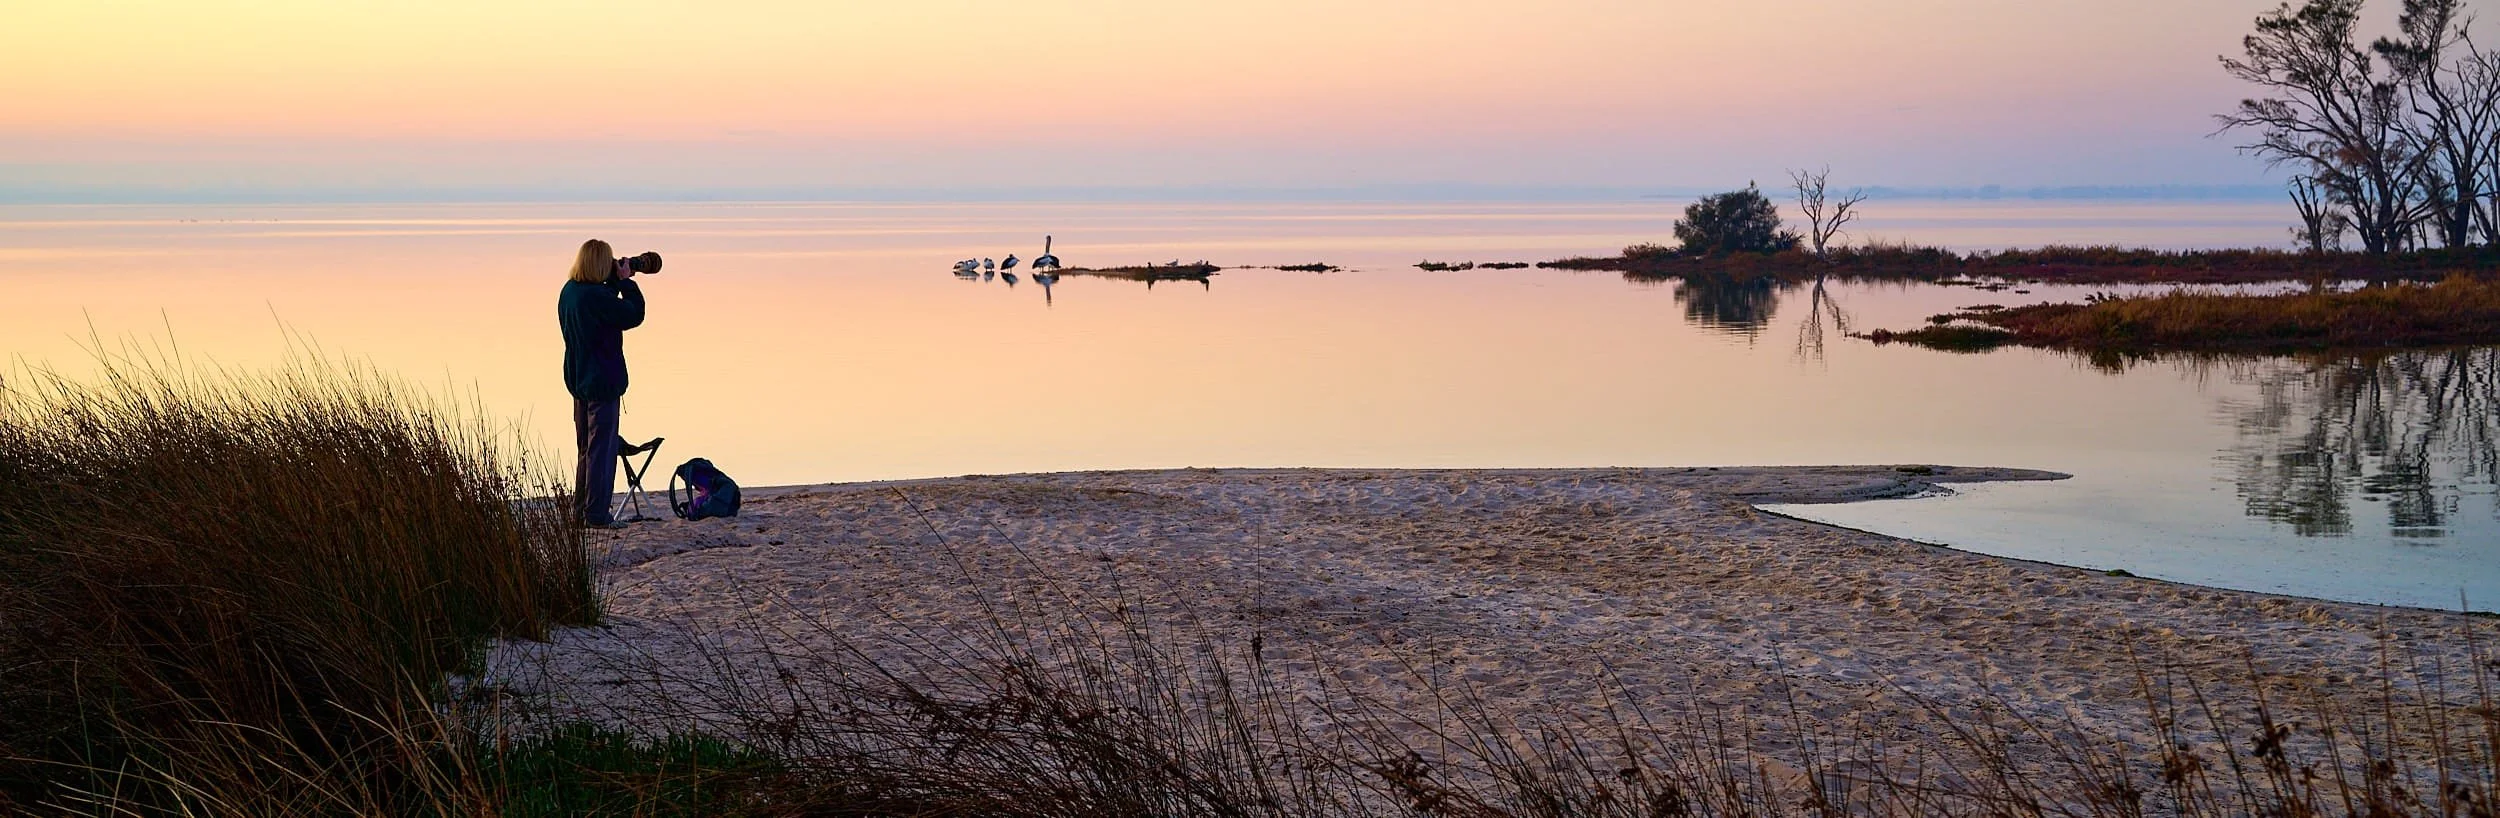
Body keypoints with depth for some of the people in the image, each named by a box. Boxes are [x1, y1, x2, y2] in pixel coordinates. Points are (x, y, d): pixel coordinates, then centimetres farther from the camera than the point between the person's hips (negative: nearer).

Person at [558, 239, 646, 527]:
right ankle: (596, 514, 0)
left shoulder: (569, 292, 6)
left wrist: (616, 282, 10)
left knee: (586, 448, 18)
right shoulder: (595, 296, -21)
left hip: (579, 380, 9)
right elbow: (633, 315, -16)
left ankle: (580, 510, 23)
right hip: (602, 381, -9)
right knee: (602, 447, -2)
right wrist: (626, 281, -7)